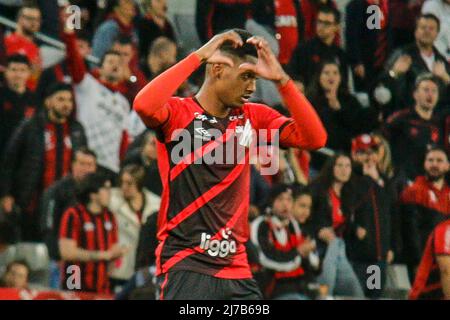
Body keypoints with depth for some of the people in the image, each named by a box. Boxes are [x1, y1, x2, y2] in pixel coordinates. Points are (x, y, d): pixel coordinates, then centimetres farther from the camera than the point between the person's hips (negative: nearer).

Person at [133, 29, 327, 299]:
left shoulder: (253, 117, 12)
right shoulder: (179, 114, -4)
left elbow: (315, 139, 2)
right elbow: (144, 105, -26)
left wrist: (281, 79, -7)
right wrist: (199, 56, -20)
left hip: (236, 269, 6)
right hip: (185, 266, -6)